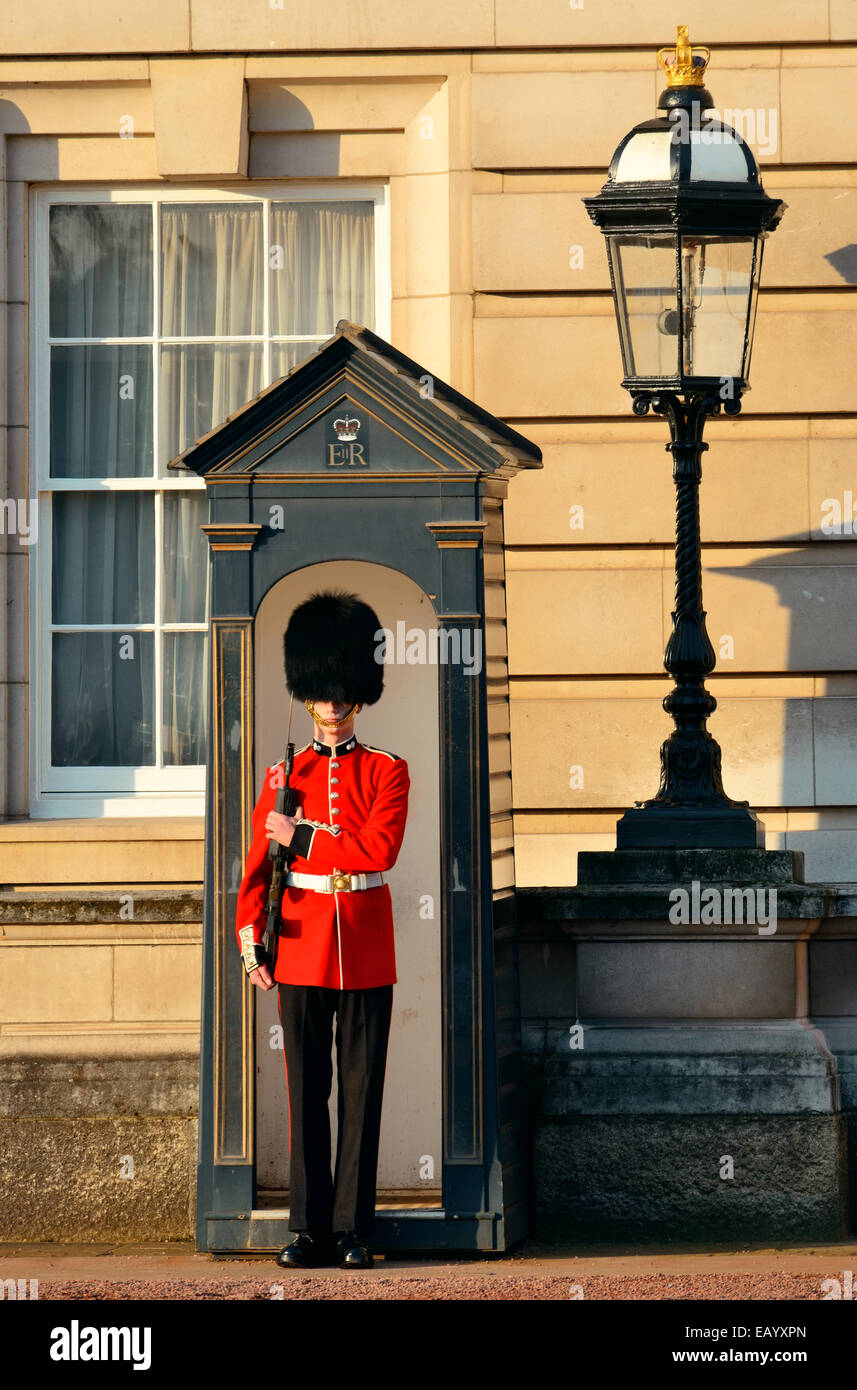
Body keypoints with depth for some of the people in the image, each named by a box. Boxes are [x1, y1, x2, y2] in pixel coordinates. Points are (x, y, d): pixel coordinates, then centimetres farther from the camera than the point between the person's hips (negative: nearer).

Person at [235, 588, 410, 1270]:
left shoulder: (388, 771, 3)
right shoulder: (284, 774, 8)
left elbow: (379, 850, -12)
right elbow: (259, 863, 5)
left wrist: (301, 836, -10)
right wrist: (250, 938, -6)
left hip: (366, 950, -1)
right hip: (301, 947, 1)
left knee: (361, 1091, 1)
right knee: (307, 1091, 2)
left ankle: (354, 1229, 6)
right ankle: (310, 1228, 6)